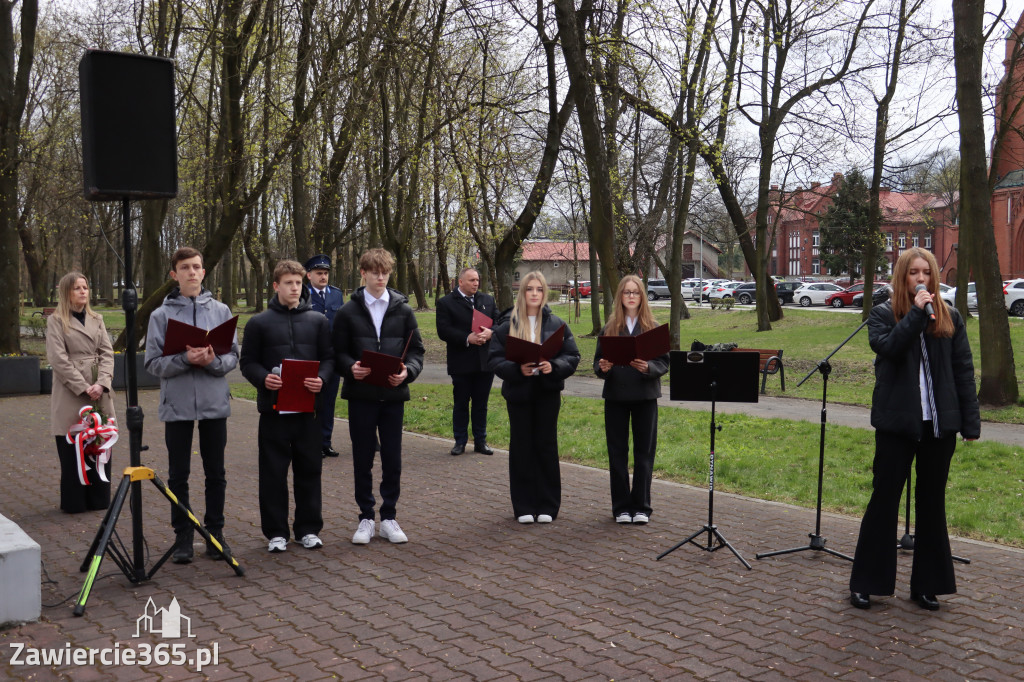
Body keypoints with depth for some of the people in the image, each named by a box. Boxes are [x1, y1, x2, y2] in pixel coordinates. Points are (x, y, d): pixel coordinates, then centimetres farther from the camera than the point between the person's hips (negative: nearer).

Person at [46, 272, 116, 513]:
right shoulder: (56, 321, 0)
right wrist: (83, 388, -15)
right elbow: (58, 359, -9)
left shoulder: (97, 319, 13)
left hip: (99, 394, 4)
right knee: (72, 451, 0)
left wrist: (101, 383, -9)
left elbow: (107, 353, 6)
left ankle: (99, 499, 16)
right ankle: (74, 502, 10)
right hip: (71, 394, -4)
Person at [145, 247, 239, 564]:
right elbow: (153, 363, -4)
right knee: (178, 476, 6)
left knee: (216, 474, 9)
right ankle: (183, 537, 16)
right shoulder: (161, 315, 1)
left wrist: (213, 361, -18)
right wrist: (185, 359, -19)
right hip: (177, 406, -1)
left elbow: (233, 356, 3)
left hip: (215, 404, 1)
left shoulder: (220, 311, 5)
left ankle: (215, 532, 20)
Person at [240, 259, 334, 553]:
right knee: (273, 472, 4)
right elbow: (247, 362, 4)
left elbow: (328, 357, 9)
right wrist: (263, 378, -16)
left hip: (308, 407, 2)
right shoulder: (259, 323, 4)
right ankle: (275, 532, 14)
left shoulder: (318, 320, 9)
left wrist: (321, 379, -11)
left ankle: (309, 528, 19)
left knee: (309, 470, 8)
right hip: (274, 407, -1)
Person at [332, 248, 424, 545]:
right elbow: (338, 353, 2)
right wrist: (350, 368, -18)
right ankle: (366, 518, 18)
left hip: (393, 395, 1)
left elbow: (416, 350, 6)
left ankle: (389, 518, 18)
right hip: (361, 395, -1)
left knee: (393, 460, 6)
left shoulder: (403, 310, 5)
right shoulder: (348, 312, 2)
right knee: (362, 459, 7)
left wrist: (408, 371, -14)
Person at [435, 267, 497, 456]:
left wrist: (490, 333, -12)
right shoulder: (446, 303, -2)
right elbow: (443, 331, -12)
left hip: (485, 362, 3)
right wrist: (467, 338, -21)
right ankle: (460, 442, 16)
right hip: (461, 364, -3)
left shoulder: (488, 300, 12)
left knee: (481, 403, 9)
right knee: (460, 403, 6)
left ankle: (480, 441, 18)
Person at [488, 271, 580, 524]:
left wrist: (554, 366, -18)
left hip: (547, 392, 0)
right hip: (518, 393, 0)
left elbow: (572, 356, 1)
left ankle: (547, 506, 15)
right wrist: (517, 369, -21)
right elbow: (495, 360, -4)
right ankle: (524, 507, 14)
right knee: (521, 448, 5)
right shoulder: (507, 325, 1)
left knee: (546, 446, 5)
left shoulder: (556, 325, 3)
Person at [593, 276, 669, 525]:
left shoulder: (654, 327, 2)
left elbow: (664, 362, -2)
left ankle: (641, 506, 13)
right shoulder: (609, 328, 6)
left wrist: (648, 368, -22)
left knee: (644, 452, 3)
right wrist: (603, 368, -16)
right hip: (615, 396, 1)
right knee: (617, 452, 5)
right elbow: (598, 362, 6)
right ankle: (621, 506, 15)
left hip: (645, 395, -1)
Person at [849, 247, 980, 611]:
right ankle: (864, 582, 13)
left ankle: (926, 584, 22)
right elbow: (888, 348, -20)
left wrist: (971, 421, 1)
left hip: (940, 424, 3)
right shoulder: (883, 315, 0)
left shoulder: (950, 317, 6)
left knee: (932, 503, 11)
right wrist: (915, 313, -19)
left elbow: (964, 371, 5)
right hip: (897, 423, -3)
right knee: (884, 499, 3)